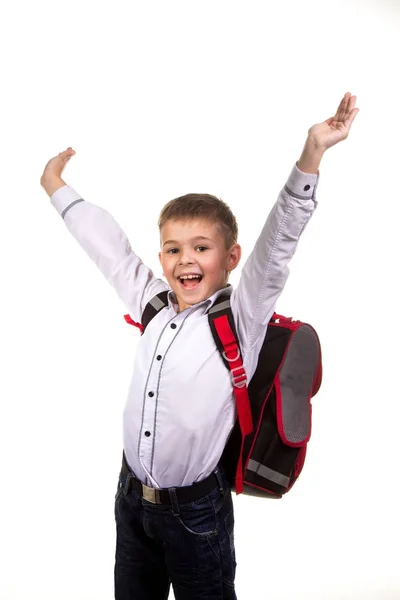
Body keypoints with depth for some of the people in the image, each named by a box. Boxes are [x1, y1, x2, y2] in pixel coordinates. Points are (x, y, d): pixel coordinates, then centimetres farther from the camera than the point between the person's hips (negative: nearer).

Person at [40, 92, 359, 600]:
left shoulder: (240, 317, -12)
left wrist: (310, 155, -36)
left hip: (196, 509, -5)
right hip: (131, 497, 5)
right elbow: (109, 247, 10)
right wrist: (57, 187, 21)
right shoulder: (152, 305, 0)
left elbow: (276, 244, -25)